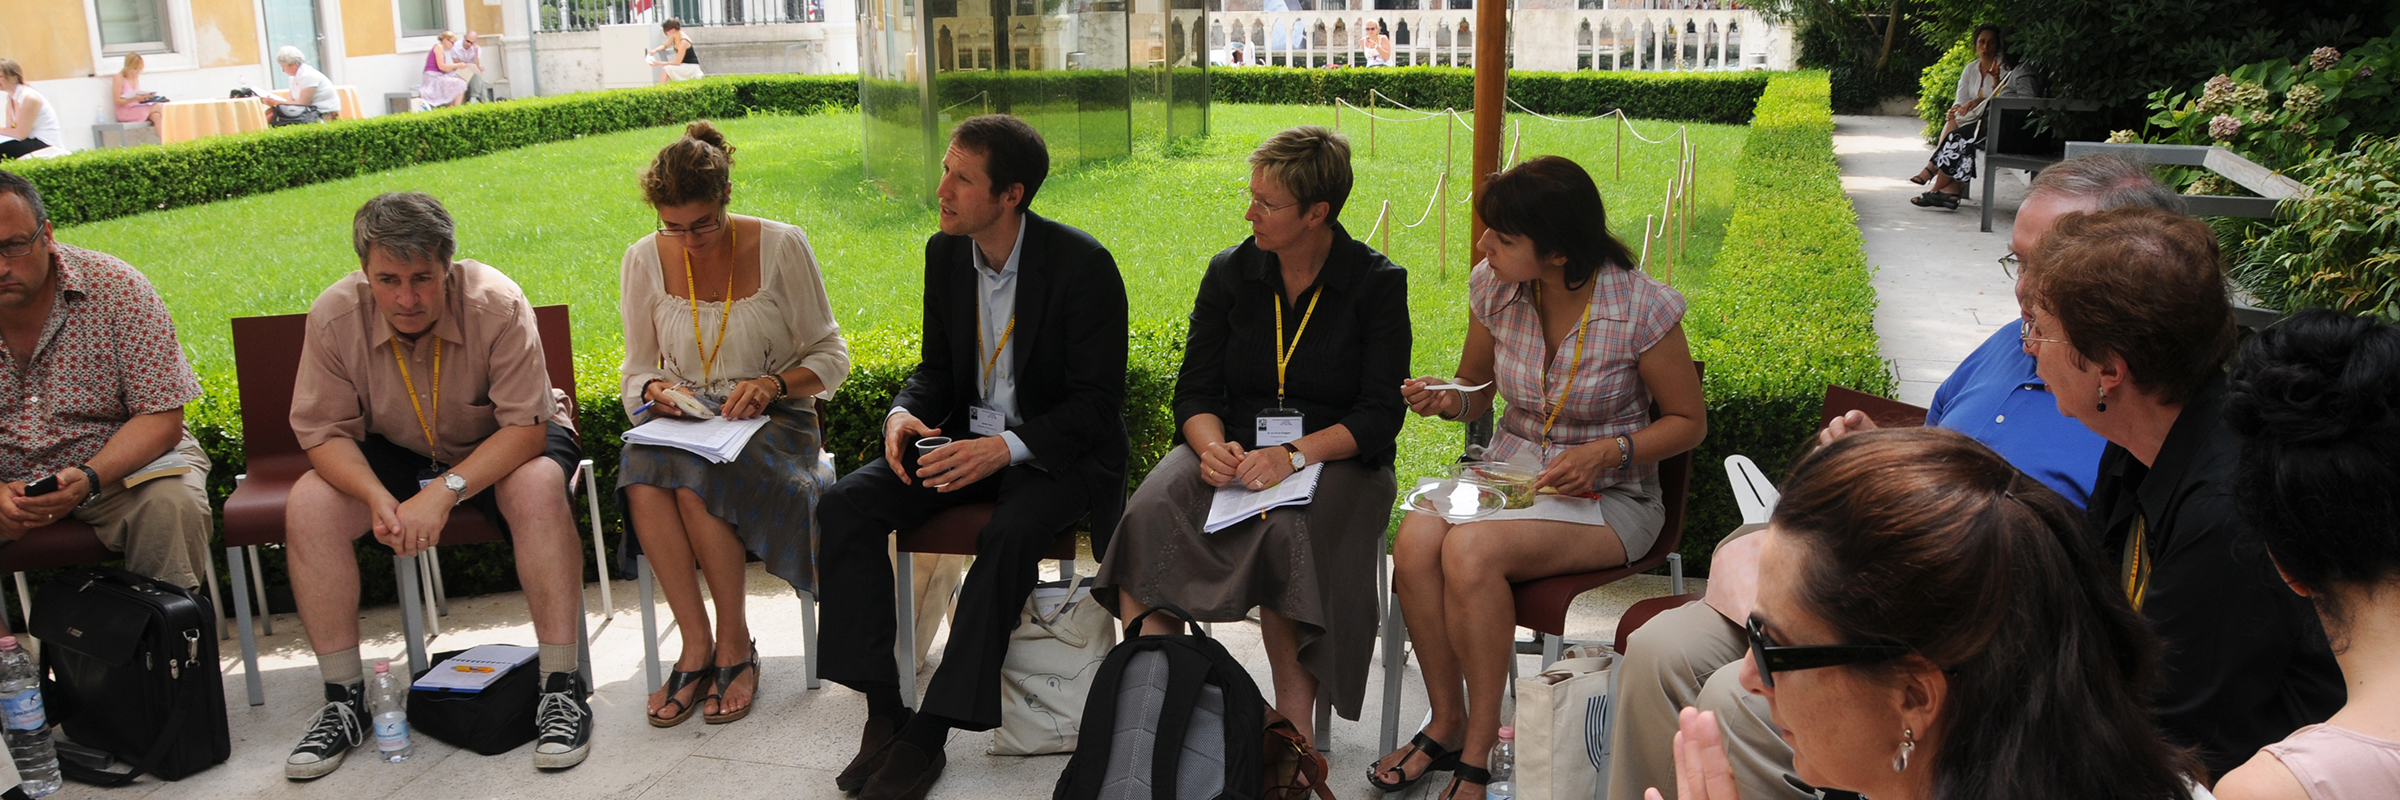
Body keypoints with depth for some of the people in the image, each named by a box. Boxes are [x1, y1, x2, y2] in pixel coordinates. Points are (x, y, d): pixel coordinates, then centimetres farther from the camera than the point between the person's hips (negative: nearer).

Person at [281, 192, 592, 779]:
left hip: (500, 448, -3)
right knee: (308, 505, -21)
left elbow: (525, 426, -28)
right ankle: (343, 699, -8)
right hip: (394, 454, 3)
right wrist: (376, 497, -32)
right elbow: (323, 430, -13)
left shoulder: (498, 305, -27)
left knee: (538, 488, -35)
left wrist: (445, 491, -39)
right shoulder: (334, 316, -18)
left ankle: (562, 687, -26)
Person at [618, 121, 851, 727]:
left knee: (696, 482, -34)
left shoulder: (781, 247, -6)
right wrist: (654, 391, -12)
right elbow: (636, 370, 12)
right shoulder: (645, 260, 2)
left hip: (771, 421, -3)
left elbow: (831, 358, -1)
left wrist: (774, 385, -20)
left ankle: (735, 645, -14)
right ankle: (696, 648, -21)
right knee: (642, 476, -33)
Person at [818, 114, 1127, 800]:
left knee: (1009, 536, -36)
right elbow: (937, 366, 13)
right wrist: (904, 414, -10)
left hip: (1058, 449, -6)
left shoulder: (1083, 264, -17)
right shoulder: (945, 252, 3)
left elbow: (1097, 401, -17)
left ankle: (928, 735, -24)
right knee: (844, 506, -15)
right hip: (965, 437, 6)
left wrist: (1007, 449, -30)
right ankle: (883, 712, -14)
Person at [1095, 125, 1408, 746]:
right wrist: (1212, 444, -18)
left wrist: (1296, 454, -23)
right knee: (1150, 516, -29)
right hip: (1232, 451, 3)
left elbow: (1379, 414, -7)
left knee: (1288, 533, -36)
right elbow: (1195, 391, 6)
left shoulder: (1378, 284, -2)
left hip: (1335, 457, -3)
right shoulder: (1229, 274, 8)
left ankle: (1295, 719, -21)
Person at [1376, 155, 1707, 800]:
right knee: (1414, 540, -27)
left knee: (1469, 551, -32)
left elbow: (1689, 421, -3)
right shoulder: (1494, 288, -3)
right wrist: (1446, 398, -11)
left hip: (1607, 497, -4)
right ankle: (1447, 722, -6)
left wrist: (1608, 452, -20)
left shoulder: (1641, 308, -15)